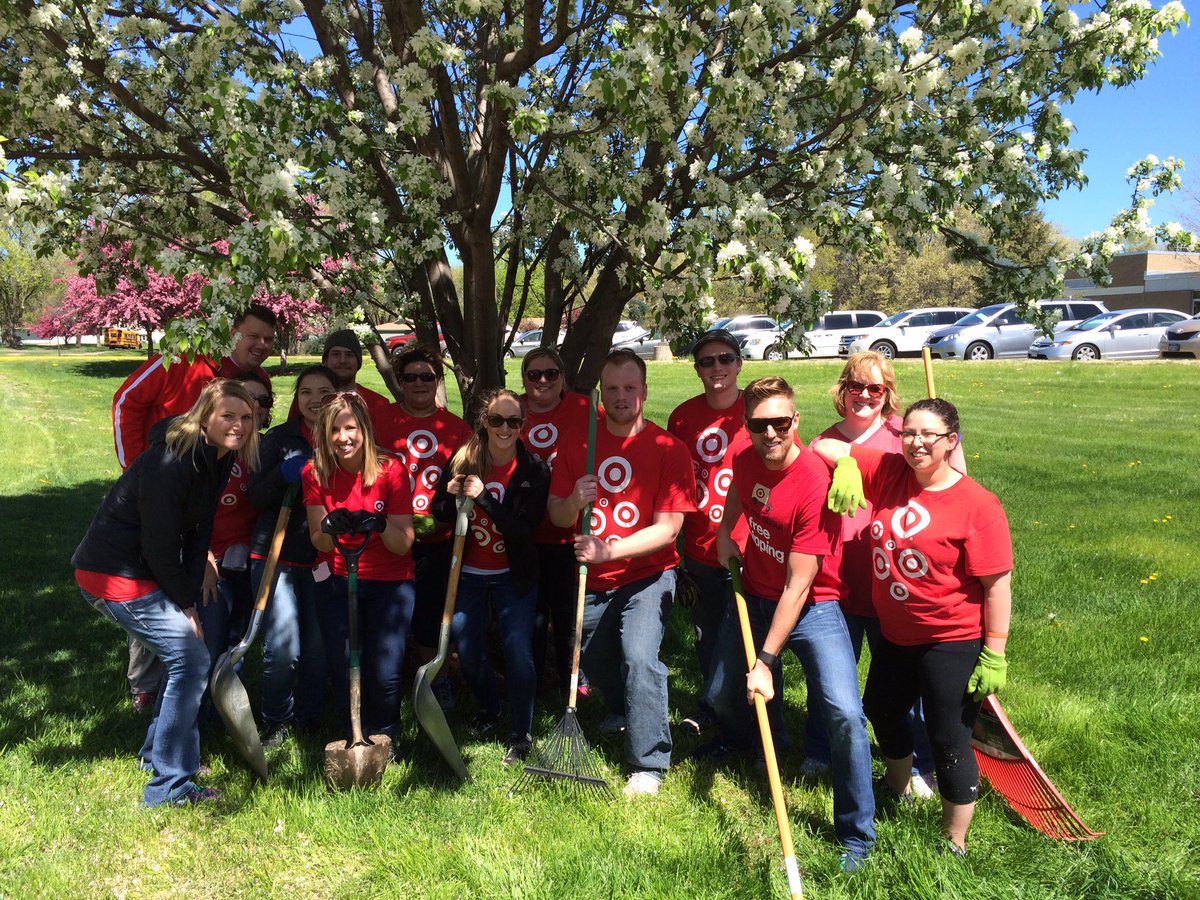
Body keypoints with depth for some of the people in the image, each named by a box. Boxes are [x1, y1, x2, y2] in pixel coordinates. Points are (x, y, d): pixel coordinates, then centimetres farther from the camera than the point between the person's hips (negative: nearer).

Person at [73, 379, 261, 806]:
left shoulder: (218, 459, 1)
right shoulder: (171, 462, -26)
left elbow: (198, 530, 4)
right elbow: (158, 546, -23)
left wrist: (190, 595, -3)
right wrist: (186, 604, -13)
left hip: (144, 569, 9)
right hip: (114, 576, -9)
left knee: (183, 653, 17)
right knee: (191, 658, -10)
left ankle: (156, 752, 36)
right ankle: (169, 786, 1)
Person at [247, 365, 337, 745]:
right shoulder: (280, 438, 1)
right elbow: (256, 497, -3)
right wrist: (283, 475, -20)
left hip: (322, 561, 2)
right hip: (277, 557, -2)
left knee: (319, 649, 2)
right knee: (283, 649, -6)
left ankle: (309, 719, 25)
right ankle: (276, 720, 18)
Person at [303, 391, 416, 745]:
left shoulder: (391, 471, -13)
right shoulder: (315, 473, -6)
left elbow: (404, 544, -13)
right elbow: (319, 543, -7)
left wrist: (381, 525, -33)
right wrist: (329, 528, -29)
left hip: (389, 582, -2)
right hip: (337, 582, 2)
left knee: (385, 674, -8)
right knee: (342, 669, -1)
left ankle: (383, 738, 22)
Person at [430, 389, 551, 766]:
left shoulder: (534, 471, -13)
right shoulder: (462, 461, -7)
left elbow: (525, 529, -21)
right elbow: (439, 514, 2)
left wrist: (483, 497, -29)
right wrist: (451, 497, -20)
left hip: (513, 577, -2)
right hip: (467, 575, 3)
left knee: (518, 652, -7)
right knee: (467, 652, 11)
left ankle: (521, 734, 13)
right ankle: (488, 711, 40)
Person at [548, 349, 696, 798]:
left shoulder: (669, 449, -14)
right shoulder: (577, 445, -3)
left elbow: (668, 528, -18)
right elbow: (556, 516, -1)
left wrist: (608, 550, -30)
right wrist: (574, 501, -25)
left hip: (647, 575, -4)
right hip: (592, 580, 5)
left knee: (639, 657, -23)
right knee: (594, 662, 19)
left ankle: (649, 763, -5)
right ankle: (623, 710, 54)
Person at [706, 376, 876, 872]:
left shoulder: (815, 484, -28)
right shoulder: (745, 459, -8)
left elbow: (798, 587, -26)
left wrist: (766, 661, -25)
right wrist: (725, 533, 3)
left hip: (810, 607, -6)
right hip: (754, 597, 6)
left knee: (845, 715, -20)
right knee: (721, 696, 18)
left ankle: (857, 837, 2)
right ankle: (742, 745, 56)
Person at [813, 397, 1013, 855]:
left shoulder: (976, 504, -19)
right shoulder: (888, 473, -5)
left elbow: (998, 585, -18)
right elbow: (824, 445, 1)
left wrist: (994, 655, -18)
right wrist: (846, 464, -20)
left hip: (951, 642, -7)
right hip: (894, 632, 7)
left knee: (949, 741, 4)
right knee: (881, 710, 27)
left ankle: (954, 843, 27)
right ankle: (899, 790, 57)